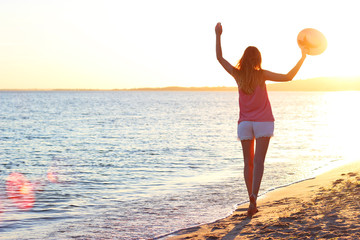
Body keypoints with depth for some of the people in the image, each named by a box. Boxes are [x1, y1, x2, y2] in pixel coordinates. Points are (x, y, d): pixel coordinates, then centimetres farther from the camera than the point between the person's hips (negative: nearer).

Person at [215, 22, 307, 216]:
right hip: (263, 121, -2)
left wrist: (218, 35, 16)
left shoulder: (238, 74, 0)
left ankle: (252, 201, 7)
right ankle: (253, 196, -27)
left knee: (248, 162, 8)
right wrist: (302, 58, -3)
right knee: (258, 161, -8)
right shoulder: (262, 75, -6)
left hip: (244, 123, 2)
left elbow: (219, 57, 11)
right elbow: (288, 77, -10)